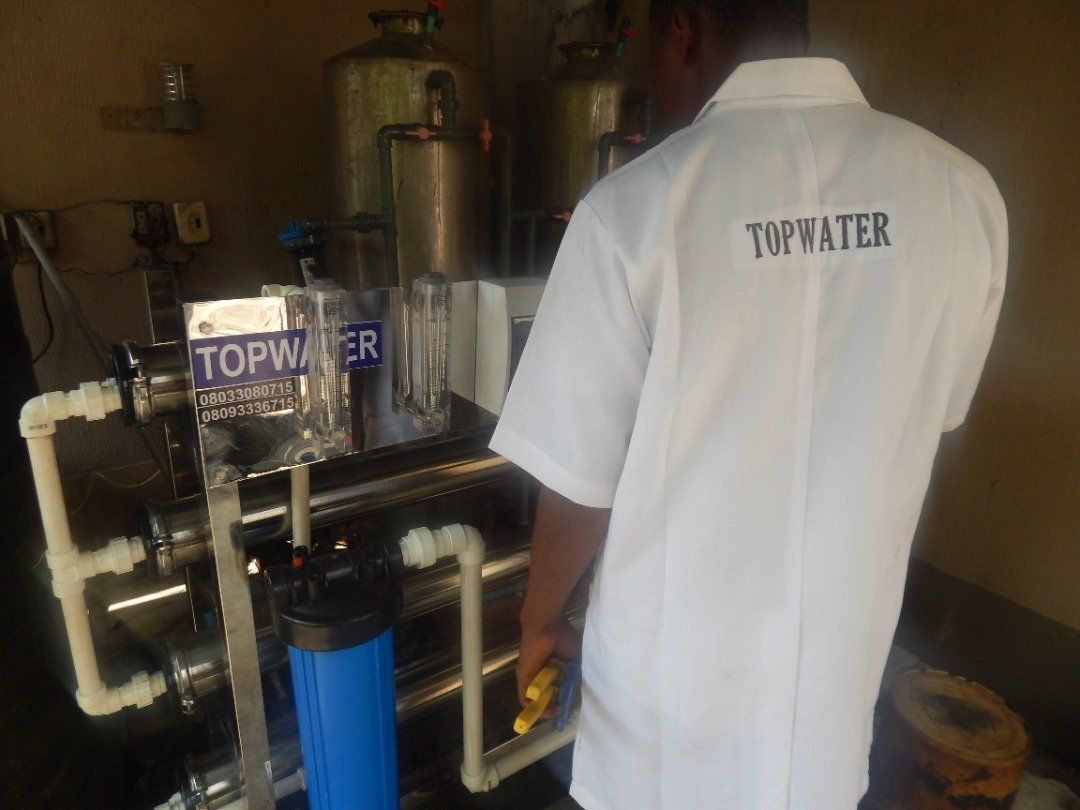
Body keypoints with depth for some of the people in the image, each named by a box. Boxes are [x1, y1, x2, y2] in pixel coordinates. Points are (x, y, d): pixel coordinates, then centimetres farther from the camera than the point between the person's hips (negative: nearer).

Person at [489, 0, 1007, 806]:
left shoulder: (636, 206, -23)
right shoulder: (962, 191, -10)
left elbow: (579, 483, -17)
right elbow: (926, 424, 2)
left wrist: (538, 624, 2)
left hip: (675, 688, -2)